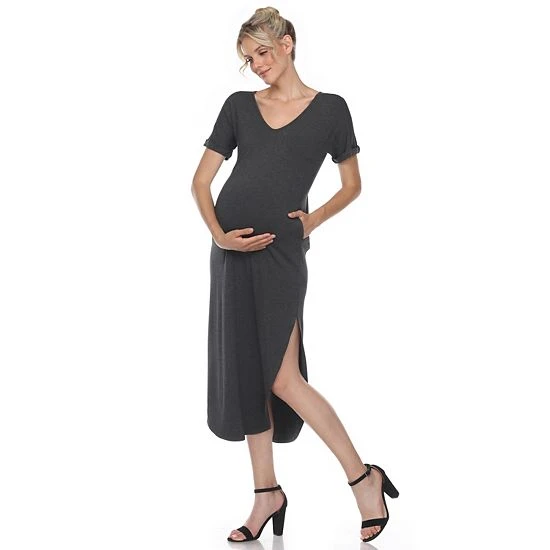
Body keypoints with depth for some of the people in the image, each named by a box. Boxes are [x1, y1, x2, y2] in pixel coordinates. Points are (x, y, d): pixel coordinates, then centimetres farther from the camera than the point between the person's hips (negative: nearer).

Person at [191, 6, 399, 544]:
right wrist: (218, 233, -8)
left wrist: (315, 218, -3)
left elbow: (352, 184, 12)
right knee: (244, 373, 6)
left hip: (281, 250, -4)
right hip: (232, 249, 4)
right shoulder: (239, 105, 10)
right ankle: (266, 494, 18)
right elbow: (201, 180, 7)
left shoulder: (329, 108, 4)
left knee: (283, 380, -9)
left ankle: (365, 477, 7)